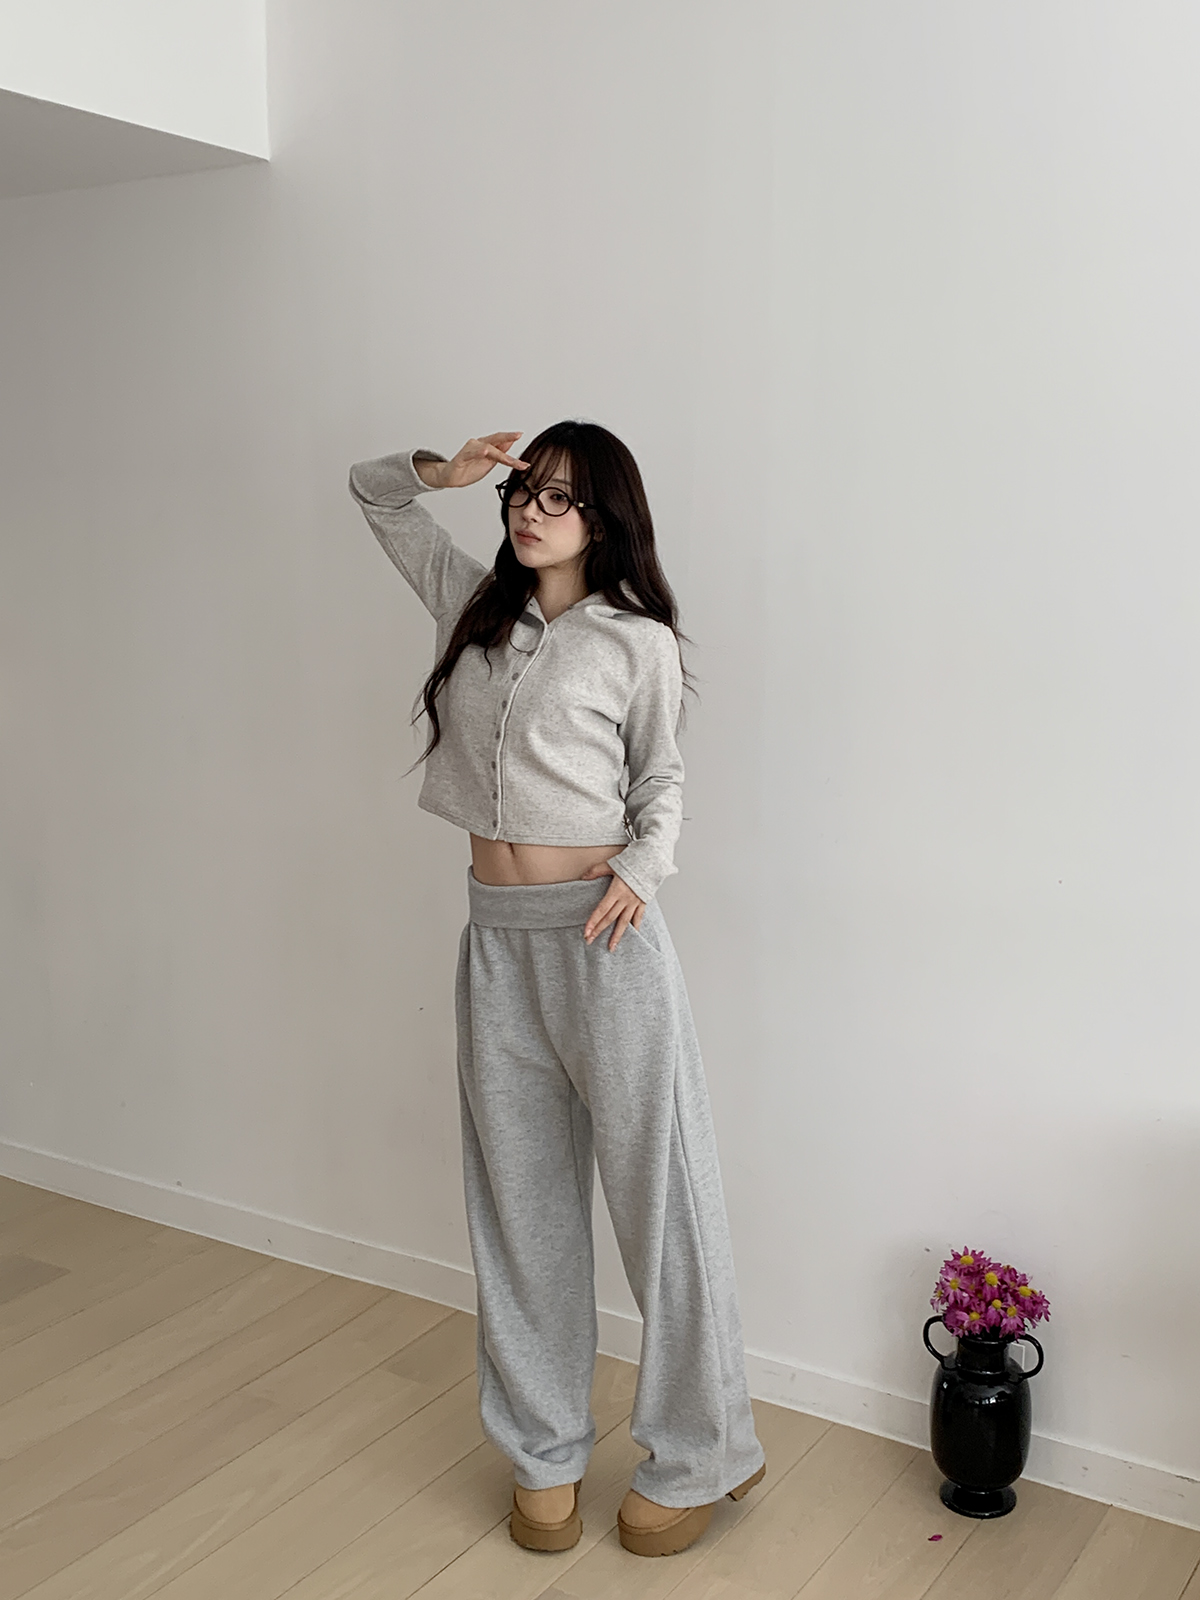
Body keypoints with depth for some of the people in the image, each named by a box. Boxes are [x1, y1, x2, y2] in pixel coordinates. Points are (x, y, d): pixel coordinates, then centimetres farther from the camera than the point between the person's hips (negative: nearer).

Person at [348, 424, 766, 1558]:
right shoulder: (474, 603, 11)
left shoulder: (637, 643, -1)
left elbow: (660, 781, 8)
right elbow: (373, 493, 23)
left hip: (602, 935, -4)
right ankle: (545, 1454, 25)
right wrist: (447, 471, 3)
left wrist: (640, 870, -11)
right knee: (520, 1200, 11)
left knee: (658, 1194, 1)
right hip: (496, 938, 5)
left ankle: (696, 1460, 17)